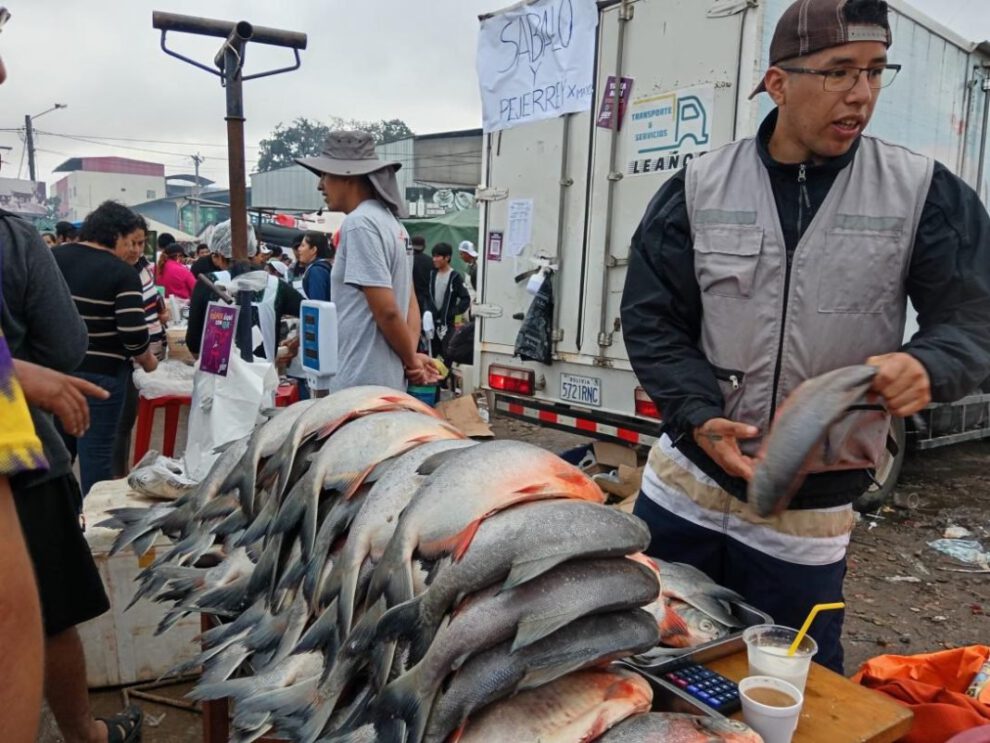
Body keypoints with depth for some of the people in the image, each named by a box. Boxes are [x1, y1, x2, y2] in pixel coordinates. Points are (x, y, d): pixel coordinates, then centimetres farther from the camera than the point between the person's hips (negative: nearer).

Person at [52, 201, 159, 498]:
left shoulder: (52, 257, 4)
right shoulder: (123, 274, -13)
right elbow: (134, 333, -19)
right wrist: (147, 361, -1)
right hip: (101, 373, -6)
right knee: (97, 451, 4)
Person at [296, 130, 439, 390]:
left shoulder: (359, 223, -16)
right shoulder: (390, 221, 14)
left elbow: (386, 310, -20)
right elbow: (410, 302, 15)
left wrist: (411, 360, -6)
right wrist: (412, 356, 3)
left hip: (359, 384, -9)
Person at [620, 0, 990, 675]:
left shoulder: (925, 193, -3)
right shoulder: (699, 188, -2)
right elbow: (651, 320, -2)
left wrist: (927, 365, -26)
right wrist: (699, 416, -15)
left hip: (811, 512, 0)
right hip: (683, 486, 1)